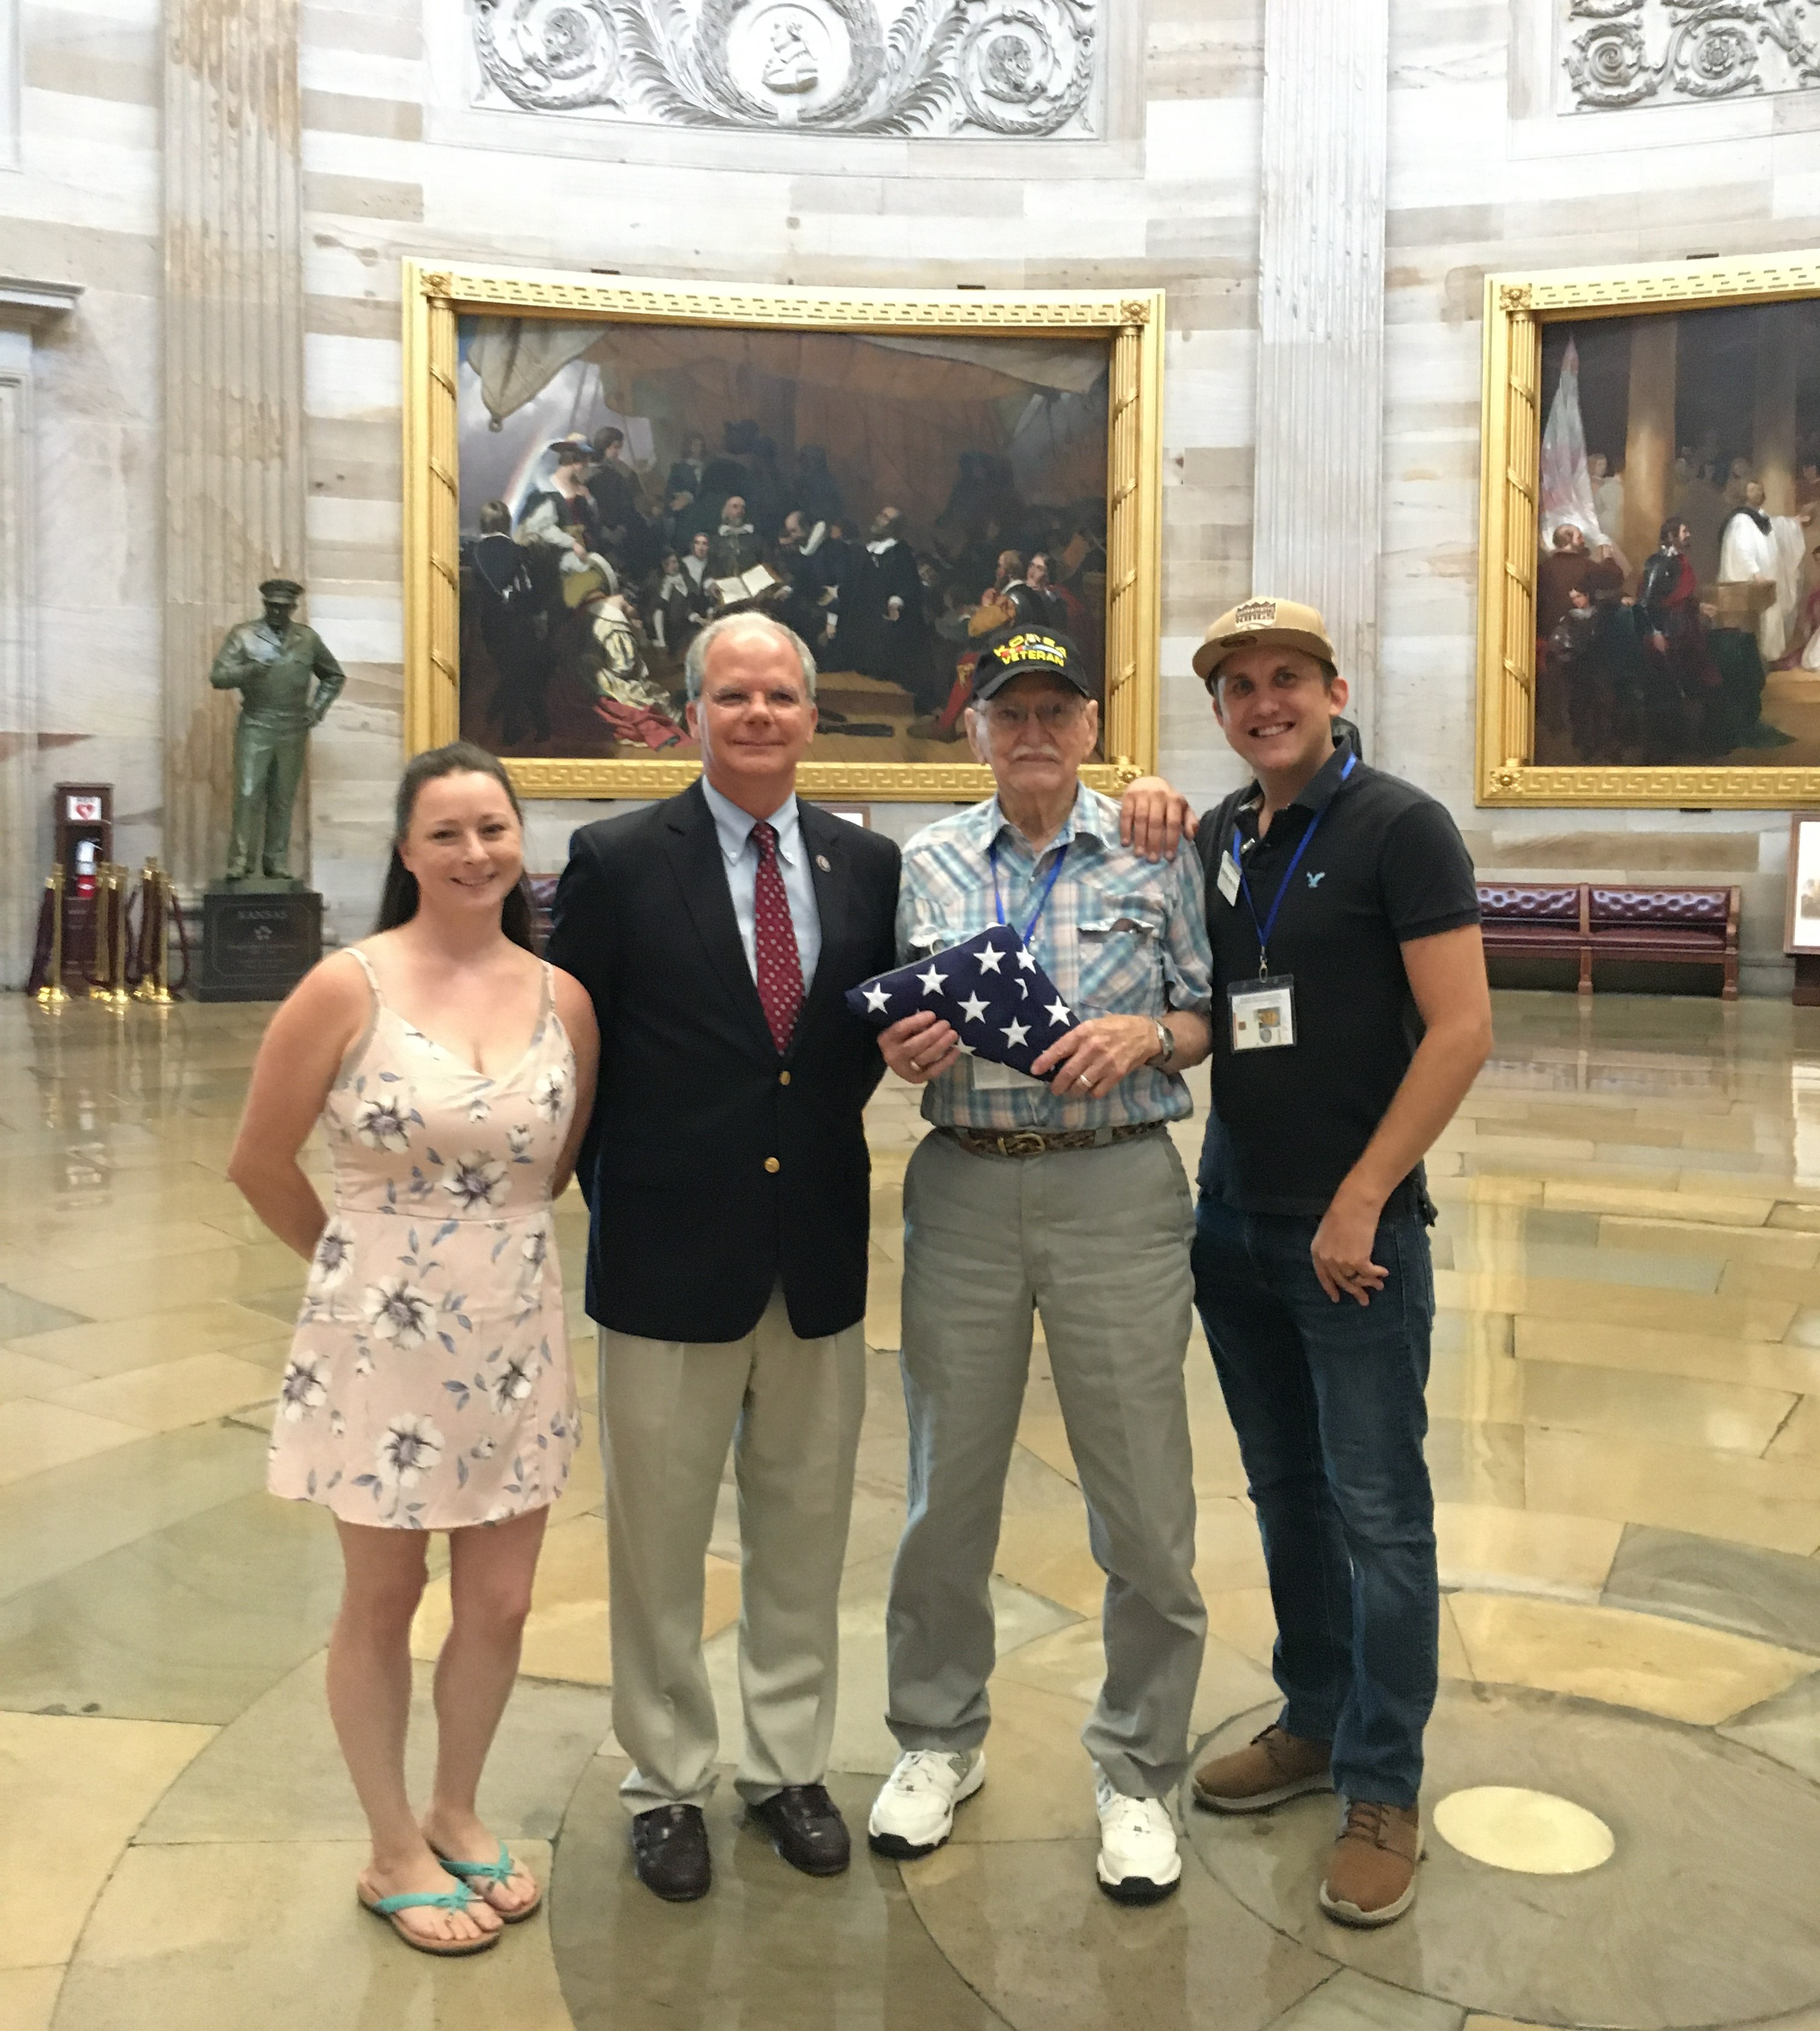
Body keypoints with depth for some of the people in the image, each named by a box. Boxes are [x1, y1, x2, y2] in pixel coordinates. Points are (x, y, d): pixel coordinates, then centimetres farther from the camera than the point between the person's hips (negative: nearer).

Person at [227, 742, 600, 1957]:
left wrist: (490, 1241, 9)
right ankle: (394, 1855, 33)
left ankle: (457, 1817, 39)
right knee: (384, 1604, 13)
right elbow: (259, 1162, -3)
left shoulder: (564, 999, -2)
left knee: (501, 1605, 13)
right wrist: (362, 1256, 7)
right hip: (380, 1338, -3)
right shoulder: (348, 988, -12)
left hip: (516, 1338, 3)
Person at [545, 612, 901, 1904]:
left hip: (821, 1250, 3)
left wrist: (828, 1125, 0)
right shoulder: (618, 864, -5)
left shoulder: (868, 865, 4)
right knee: (661, 1533, 9)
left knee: (805, 1521, 14)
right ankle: (669, 1783, 28)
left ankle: (790, 1765, 33)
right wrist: (617, 1191, -3)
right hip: (672, 1251, -3)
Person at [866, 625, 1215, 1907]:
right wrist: (900, 1049, -9)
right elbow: (894, 1027, 13)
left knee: (1144, 1500, 3)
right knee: (947, 1485, 12)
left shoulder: (1155, 854, 3)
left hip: (1117, 1188, -2)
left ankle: (1140, 1771, 23)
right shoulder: (926, 863, 9)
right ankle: (940, 1739, 33)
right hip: (963, 1188, 2)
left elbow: (1212, 1020, 5)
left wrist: (1143, 1036, -14)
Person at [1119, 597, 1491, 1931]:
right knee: (1285, 1491, 16)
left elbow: (1462, 1030, -14)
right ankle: (1314, 1722, 33)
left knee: (1377, 1510, 2)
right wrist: (1151, 846, -3)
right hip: (1235, 1220, 6)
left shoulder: (1399, 827, -9)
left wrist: (1361, 1201, -15)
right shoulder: (1219, 837, 9)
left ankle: (1385, 1788, 16)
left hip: (1353, 1231, -6)